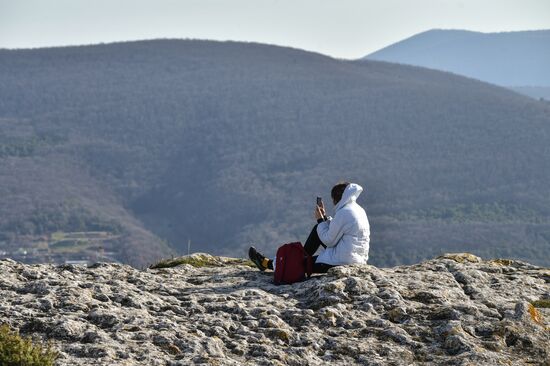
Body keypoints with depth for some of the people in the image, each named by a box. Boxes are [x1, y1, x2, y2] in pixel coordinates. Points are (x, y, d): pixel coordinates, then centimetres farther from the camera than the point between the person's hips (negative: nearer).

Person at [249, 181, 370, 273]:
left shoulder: (344, 213, -19)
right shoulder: (358, 210, 11)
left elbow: (329, 241, -14)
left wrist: (320, 220, -2)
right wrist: (325, 217, 11)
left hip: (344, 262, -9)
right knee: (318, 229, 19)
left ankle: (267, 264, 20)